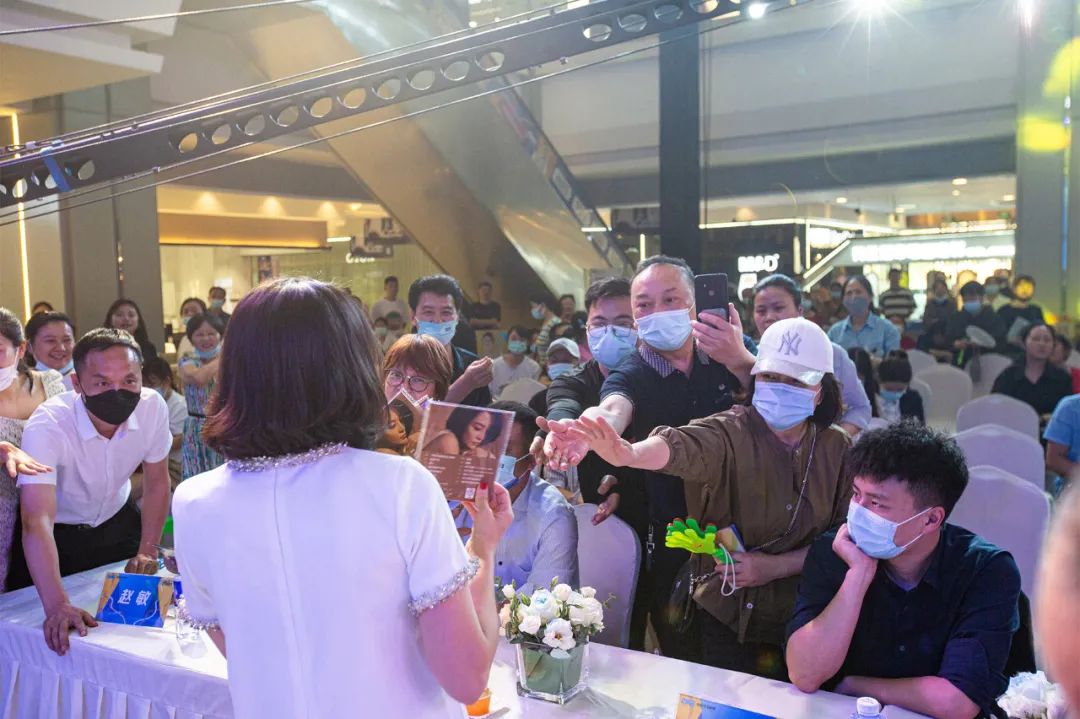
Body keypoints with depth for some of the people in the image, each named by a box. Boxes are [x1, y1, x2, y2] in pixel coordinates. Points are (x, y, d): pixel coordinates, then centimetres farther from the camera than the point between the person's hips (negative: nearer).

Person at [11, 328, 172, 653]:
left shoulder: (153, 406, -24)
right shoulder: (47, 425, -33)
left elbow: (157, 481, -7)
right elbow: (38, 521, -41)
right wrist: (57, 605, -52)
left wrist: (147, 550, -8)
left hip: (117, 522, 3)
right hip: (57, 534, -3)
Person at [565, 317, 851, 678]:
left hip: (801, 623, 3)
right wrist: (629, 453, -59)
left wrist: (775, 566, -17)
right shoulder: (730, 432, -15)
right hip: (726, 618, -3)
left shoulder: (837, 449, -3)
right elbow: (679, 446, -37)